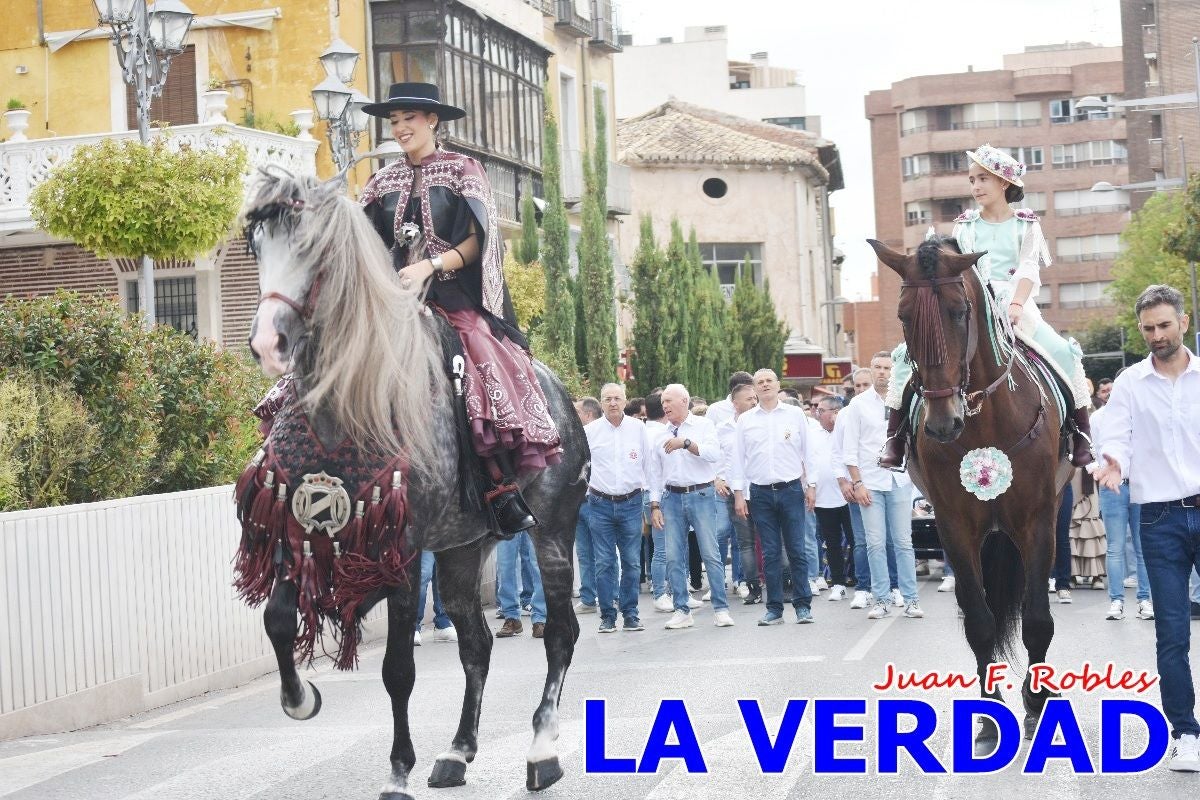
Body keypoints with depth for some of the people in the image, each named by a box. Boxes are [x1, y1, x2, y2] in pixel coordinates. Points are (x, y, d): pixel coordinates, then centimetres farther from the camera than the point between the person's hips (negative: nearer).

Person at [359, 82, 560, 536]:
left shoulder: (462, 170, 7)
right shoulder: (384, 182, 19)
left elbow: (476, 240, -3)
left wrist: (429, 266, -16)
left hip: (455, 296, -4)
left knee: (488, 365, -30)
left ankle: (505, 491, -29)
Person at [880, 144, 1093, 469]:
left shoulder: (1025, 224, 8)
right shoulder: (964, 225, 14)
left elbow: (1028, 270, -5)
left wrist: (1016, 305, -24)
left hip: (1013, 307, -2)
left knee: (1063, 352, -25)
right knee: (909, 353, -17)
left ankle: (1081, 431, -10)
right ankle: (895, 436, -10)